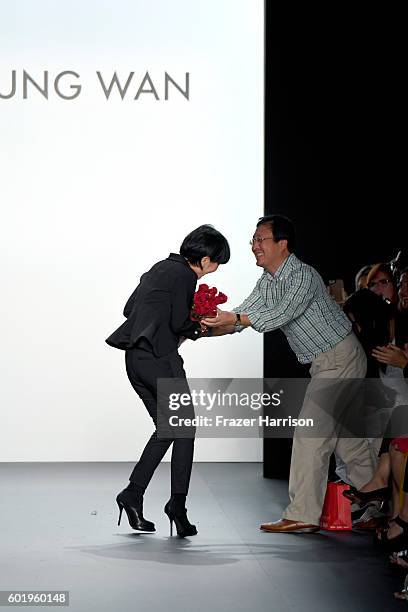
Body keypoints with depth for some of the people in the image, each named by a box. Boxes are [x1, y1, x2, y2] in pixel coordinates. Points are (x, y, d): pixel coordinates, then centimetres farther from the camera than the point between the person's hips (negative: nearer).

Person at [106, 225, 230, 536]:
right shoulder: (184, 275, -8)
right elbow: (179, 324, -14)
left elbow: (129, 308, 20)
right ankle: (178, 502, -2)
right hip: (159, 358, -8)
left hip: (135, 357, 9)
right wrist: (198, 326, 8)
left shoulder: (160, 268, 17)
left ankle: (133, 494, 10)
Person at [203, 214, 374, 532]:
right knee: (347, 435, 15)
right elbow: (242, 316, 5)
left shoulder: (304, 276, -21)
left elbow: (281, 314, -33)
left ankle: (303, 515, -8)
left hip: (341, 358, -9)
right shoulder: (267, 281, 8)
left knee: (310, 432, -12)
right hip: (324, 362, 9)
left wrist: (234, 318, -42)